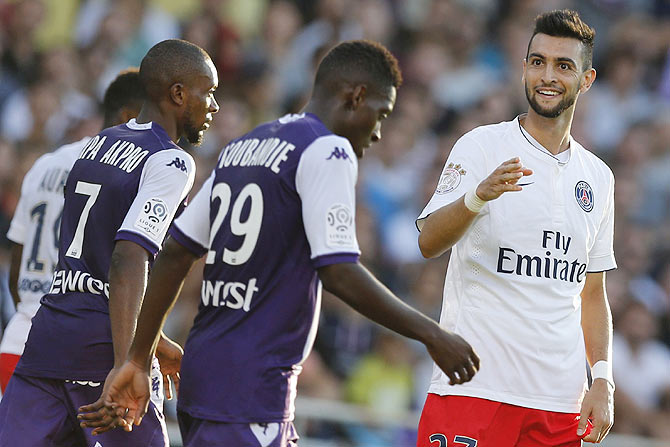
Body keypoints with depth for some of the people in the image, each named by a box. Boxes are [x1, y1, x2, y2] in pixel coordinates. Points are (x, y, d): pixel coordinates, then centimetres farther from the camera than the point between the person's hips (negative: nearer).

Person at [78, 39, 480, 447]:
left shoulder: (242, 148, 17)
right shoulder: (328, 151, -9)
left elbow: (174, 255, 16)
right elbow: (339, 273, -18)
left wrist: (139, 361, 17)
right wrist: (432, 335, -10)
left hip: (202, 368, 9)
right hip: (251, 390, -9)